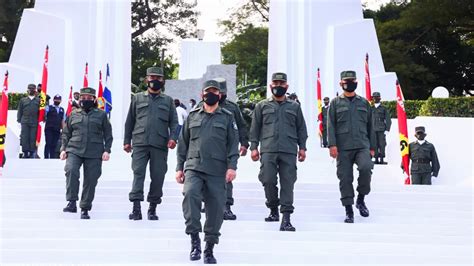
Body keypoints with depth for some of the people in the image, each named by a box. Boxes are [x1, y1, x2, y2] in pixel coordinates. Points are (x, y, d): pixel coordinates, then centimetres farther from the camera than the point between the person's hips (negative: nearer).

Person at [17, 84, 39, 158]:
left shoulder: (39, 100, 12)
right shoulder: (23, 100, 16)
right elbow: (20, 111, 15)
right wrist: (19, 120, 5)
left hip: (35, 123, -1)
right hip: (25, 122, 1)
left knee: (33, 138, -5)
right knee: (24, 138, -2)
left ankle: (32, 154, 0)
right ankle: (25, 153, 2)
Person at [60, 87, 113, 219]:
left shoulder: (101, 115, 9)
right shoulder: (74, 114, 14)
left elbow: (108, 134, 10)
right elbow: (66, 133, 18)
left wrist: (107, 150, -1)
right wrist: (63, 149, 8)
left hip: (94, 154, 0)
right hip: (74, 150, 1)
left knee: (90, 181, 0)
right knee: (71, 170, -26)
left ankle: (85, 209, 13)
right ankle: (72, 202, -22)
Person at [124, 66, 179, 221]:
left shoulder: (168, 100, 14)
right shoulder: (137, 98, 14)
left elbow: (174, 122, 9)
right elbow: (130, 121, 16)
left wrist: (173, 138, -9)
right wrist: (127, 141, 11)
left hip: (160, 145, 1)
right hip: (140, 143, 0)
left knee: (158, 176, 3)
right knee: (138, 173, -11)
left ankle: (153, 209, 14)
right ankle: (136, 208, -13)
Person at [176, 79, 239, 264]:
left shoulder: (227, 117, 10)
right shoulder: (192, 116, 14)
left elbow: (233, 144, 4)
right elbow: (183, 143, 16)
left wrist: (232, 166, -8)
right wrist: (179, 167, 10)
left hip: (217, 172, 0)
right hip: (193, 168, 0)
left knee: (215, 208, 0)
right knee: (190, 194, -27)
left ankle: (210, 249, 14)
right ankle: (194, 237, -18)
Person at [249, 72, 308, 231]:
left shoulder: (294, 107, 15)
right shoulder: (262, 106, 13)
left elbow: (301, 128, 16)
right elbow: (255, 128, 12)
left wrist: (302, 147, 8)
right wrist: (254, 147, 4)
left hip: (289, 151, 0)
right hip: (268, 150, 0)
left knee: (288, 183, -5)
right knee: (268, 180, -7)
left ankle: (286, 218, -4)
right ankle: (273, 210, 16)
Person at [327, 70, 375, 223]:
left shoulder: (364, 103, 15)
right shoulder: (335, 103, 9)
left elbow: (370, 126, 18)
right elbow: (331, 125, 3)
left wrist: (372, 147, 14)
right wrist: (332, 144, -9)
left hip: (362, 145, 1)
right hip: (343, 148, -1)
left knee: (366, 168, -24)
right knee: (345, 178, -2)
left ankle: (361, 198, -1)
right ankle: (349, 211, 8)